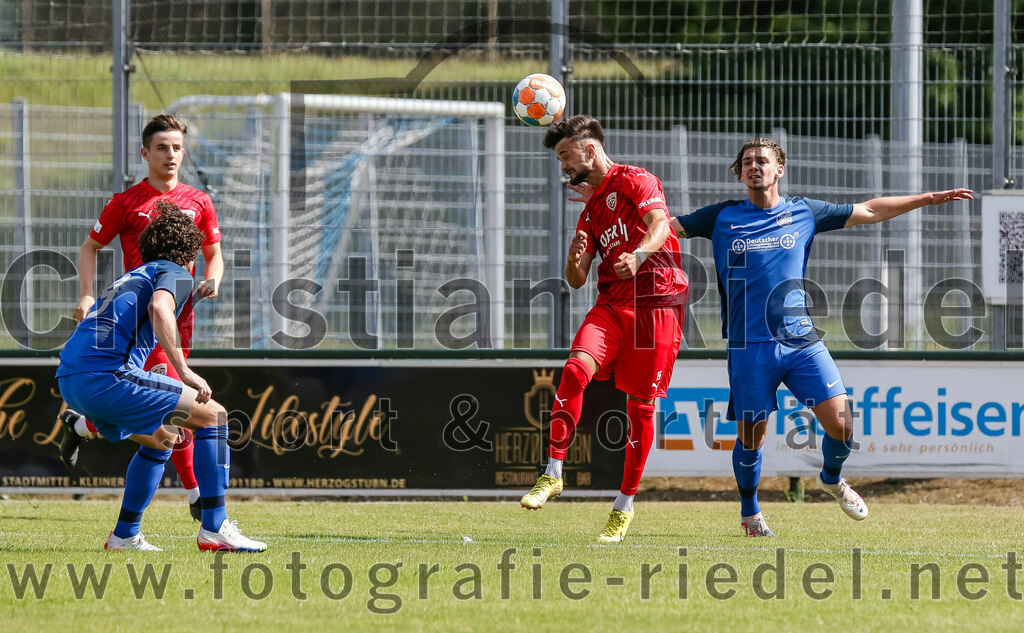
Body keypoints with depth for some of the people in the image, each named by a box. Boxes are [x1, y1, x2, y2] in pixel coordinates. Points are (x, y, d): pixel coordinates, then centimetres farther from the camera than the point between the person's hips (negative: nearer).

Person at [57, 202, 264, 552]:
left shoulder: (132, 276, 34)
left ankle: (124, 535, 26)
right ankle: (214, 529, -6)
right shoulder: (176, 273, 8)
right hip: (106, 374, -9)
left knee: (160, 441, 29)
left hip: (70, 379, 9)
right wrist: (184, 372, -19)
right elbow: (159, 308, -17)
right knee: (212, 415, 0)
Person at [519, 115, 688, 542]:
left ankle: (625, 506, 8)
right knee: (576, 367, -20)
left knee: (640, 404, -2)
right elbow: (576, 280, 20)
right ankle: (553, 474, -18)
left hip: (657, 302, -6)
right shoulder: (590, 210, 22)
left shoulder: (634, 181, 1)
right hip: (612, 303, 6)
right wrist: (574, 260, -5)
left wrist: (639, 254, -39)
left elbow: (660, 224, -18)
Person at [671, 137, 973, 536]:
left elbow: (870, 211, 17)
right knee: (751, 437, 0)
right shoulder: (722, 218, 6)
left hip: (801, 341, 1)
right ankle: (749, 513, 24)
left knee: (839, 421, -9)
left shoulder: (803, 213, 10)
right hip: (749, 347, -1)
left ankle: (832, 478, 23)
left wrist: (929, 199, 16)